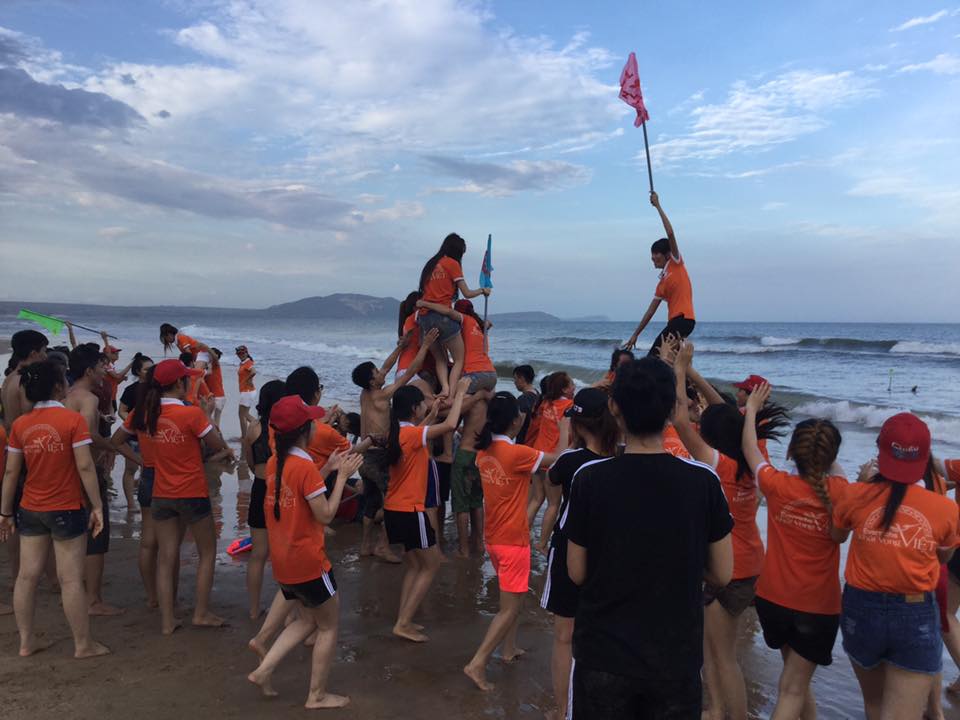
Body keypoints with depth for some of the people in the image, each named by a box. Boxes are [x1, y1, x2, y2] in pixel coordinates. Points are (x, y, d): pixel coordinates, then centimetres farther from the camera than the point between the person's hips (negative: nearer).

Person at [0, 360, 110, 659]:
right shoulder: (73, 419, -13)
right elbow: (85, 467, -15)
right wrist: (97, 506, -9)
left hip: (30, 510, 5)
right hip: (66, 510, -5)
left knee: (27, 575, 13)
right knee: (71, 579, 1)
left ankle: (26, 641, 24)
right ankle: (83, 644, 11)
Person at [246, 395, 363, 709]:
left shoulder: (274, 462, 3)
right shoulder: (306, 466, -22)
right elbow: (325, 515, -19)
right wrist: (342, 476, -13)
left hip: (282, 561, 8)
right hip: (308, 562, -8)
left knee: (306, 620, 25)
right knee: (328, 626, 11)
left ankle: (263, 671, 17)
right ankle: (317, 695, 20)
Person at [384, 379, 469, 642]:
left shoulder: (398, 433, 6)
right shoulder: (412, 434, -20)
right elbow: (450, 425, -29)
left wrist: (432, 414, 23)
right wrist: (460, 392, -17)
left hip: (394, 510, 9)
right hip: (410, 511, -9)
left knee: (414, 565, 20)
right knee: (431, 564, 5)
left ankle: (403, 620, 20)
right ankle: (403, 623, 5)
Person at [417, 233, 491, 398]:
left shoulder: (431, 264, 20)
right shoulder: (452, 263, 2)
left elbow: (425, 291, 16)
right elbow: (467, 294, 4)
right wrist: (483, 290, 20)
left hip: (424, 317, 6)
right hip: (442, 316, -6)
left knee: (440, 359, 16)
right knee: (459, 360, 3)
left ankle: (444, 388, -7)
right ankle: (451, 394, -14)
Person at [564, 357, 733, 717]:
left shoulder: (590, 478, -15)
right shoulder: (703, 480, -12)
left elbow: (577, 573, -6)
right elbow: (722, 575, -3)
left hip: (603, 656, -1)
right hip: (677, 660, 1)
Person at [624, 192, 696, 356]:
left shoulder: (676, 263, 3)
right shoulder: (661, 284, 21)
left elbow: (670, 234, -7)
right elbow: (651, 311, 22)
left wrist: (658, 206, -3)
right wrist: (635, 334, 22)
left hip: (683, 319, -8)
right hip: (675, 322, 8)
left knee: (655, 355, -14)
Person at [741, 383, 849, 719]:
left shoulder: (777, 485, -15)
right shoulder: (838, 491, -15)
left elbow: (750, 450, 3)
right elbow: (836, 472, 11)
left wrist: (751, 409, 15)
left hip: (773, 599, 2)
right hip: (819, 606, -1)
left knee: (793, 676, 24)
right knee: (794, 688, 7)